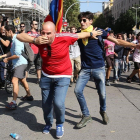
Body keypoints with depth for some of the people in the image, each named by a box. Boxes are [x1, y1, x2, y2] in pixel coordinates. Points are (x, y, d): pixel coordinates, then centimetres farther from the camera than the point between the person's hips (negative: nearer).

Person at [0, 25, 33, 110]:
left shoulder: (17, 40, -19)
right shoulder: (14, 39, 12)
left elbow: (17, 55, -24)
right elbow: (12, 52, 21)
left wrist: (8, 59, -10)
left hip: (20, 63, -11)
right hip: (20, 63, 11)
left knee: (14, 81, -18)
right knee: (23, 80, 22)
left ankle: (14, 103, -21)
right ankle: (29, 96, 39)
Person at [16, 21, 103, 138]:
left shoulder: (64, 38, -22)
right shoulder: (40, 40, -16)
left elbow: (79, 35, -4)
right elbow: (19, 36, -16)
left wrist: (91, 33, 13)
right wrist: (35, 40, -33)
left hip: (63, 76, -3)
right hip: (46, 76, 3)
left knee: (58, 103, -17)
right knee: (46, 104, 12)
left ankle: (60, 125, 15)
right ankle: (48, 123, 43)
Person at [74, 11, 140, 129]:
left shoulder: (98, 32, -3)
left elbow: (117, 41, -4)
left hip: (98, 68, -2)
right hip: (85, 69, 2)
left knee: (102, 94, 1)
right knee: (78, 90, -11)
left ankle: (103, 111, 33)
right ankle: (86, 115, 7)